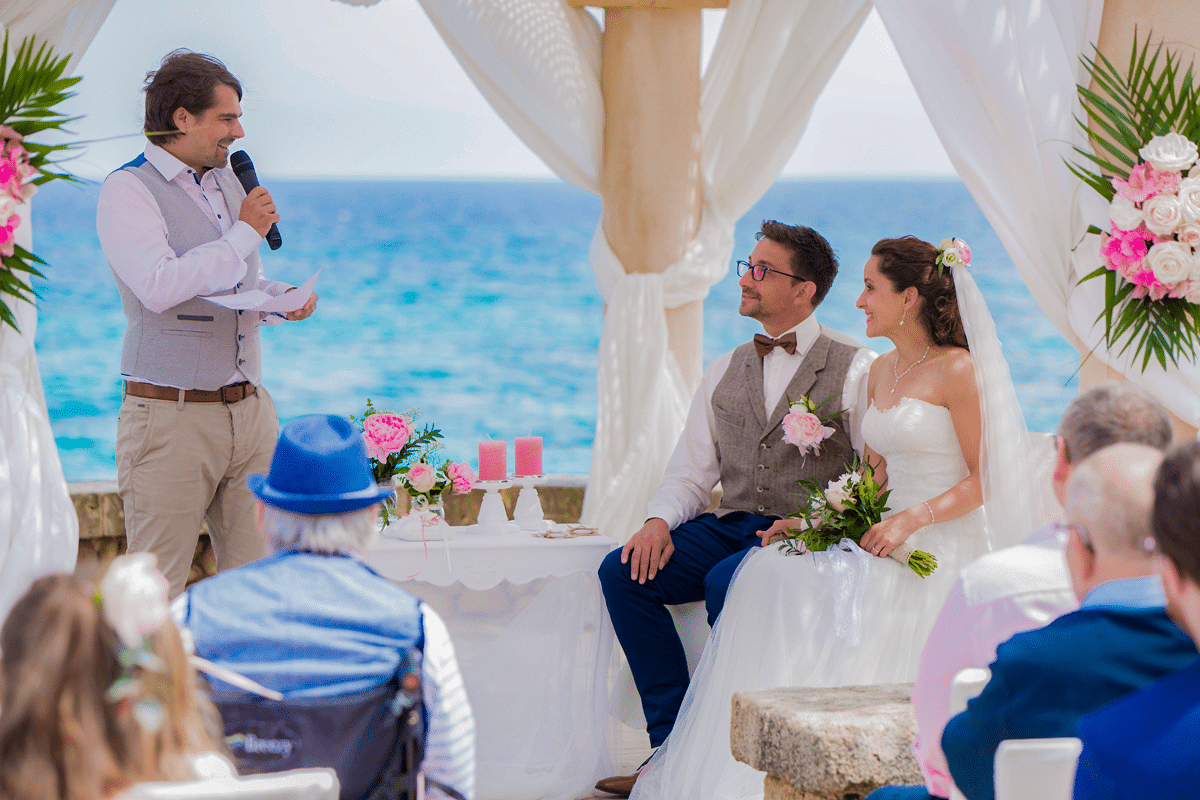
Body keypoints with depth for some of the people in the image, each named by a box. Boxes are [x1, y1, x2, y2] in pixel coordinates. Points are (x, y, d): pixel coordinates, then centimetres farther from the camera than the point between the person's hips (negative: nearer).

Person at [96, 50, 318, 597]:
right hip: (170, 418, -7)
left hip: (250, 410, 7)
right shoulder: (128, 190, -6)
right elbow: (158, 286, -22)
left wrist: (284, 299, 4)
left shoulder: (229, 184, 18)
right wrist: (245, 233, -12)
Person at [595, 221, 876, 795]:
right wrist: (660, 521, -5)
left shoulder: (856, 369, -1)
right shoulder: (725, 372, 17)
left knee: (727, 581, -35)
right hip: (730, 526, 6)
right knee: (624, 572, -17)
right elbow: (691, 472, 15)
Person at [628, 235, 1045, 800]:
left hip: (940, 545, -7)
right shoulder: (880, 372, 15)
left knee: (839, 592, -29)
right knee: (771, 572, -16)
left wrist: (912, 519, -20)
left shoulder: (957, 370, -7)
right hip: (887, 536, 7)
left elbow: (984, 479, -8)